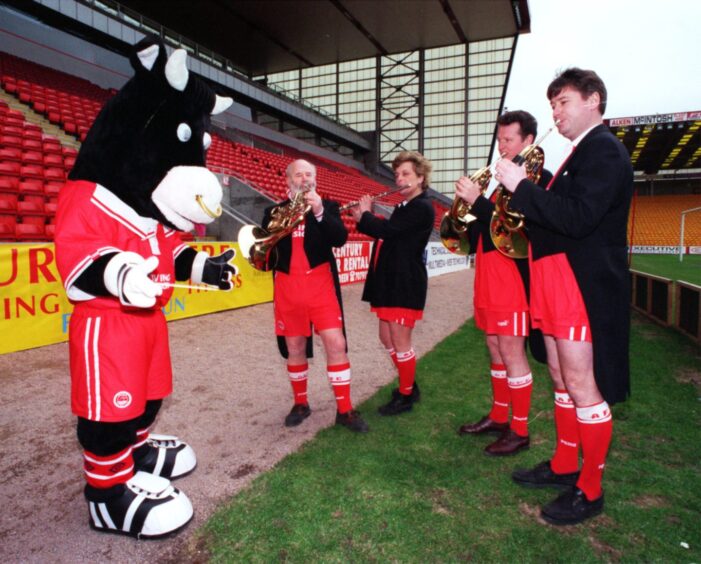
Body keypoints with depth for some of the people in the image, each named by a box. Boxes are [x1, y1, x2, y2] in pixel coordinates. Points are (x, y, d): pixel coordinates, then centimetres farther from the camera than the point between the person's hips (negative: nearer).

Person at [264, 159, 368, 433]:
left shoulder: (327, 206, 6)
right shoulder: (274, 211, 11)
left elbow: (340, 238, -10)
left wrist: (320, 212, -23)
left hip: (320, 285, -2)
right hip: (288, 288, 2)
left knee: (336, 344, -8)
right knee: (295, 348, 10)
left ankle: (344, 410, 4)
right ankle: (300, 403, 27)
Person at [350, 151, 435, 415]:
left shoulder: (422, 207, -13)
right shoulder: (404, 207, 18)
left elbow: (388, 230, -24)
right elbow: (387, 234, 17)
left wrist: (365, 215, -7)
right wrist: (364, 219, 4)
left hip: (405, 282, -10)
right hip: (390, 280, 10)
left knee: (400, 342, 0)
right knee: (387, 338, 16)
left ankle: (405, 397, 17)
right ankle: (409, 386, 33)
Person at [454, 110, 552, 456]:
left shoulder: (538, 179, -8)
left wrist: (477, 201, -23)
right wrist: (469, 203, -3)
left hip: (513, 275, -8)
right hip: (488, 275, 8)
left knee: (512, 352, -2)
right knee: (495, 350, 15)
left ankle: (520, 431, 12)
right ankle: (498, 417, 30)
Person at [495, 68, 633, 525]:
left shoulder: (604, 150, -11)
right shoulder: (582, 152, 18)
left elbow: (578, 218, -24)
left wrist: (522, 186, -19)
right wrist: (525, 190, 0)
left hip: (582, 283, -10)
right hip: (555, 280, 10)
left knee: (582, 385, -2)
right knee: (562, 379, 17)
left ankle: (589, 490, 14)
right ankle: (564, 465, 32)